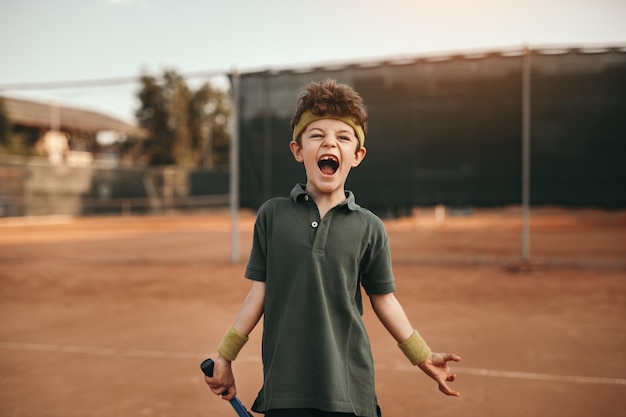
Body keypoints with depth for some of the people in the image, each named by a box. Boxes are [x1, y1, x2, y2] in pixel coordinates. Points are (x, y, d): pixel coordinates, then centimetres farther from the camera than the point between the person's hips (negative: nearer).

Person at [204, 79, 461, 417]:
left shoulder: (369, 228, -1)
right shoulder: (272, 215, 0)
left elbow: (383, 299, 7)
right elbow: (258, 294, 4)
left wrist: (423, 356, 9)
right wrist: (224, 357, 5)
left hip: (350, 390, 0)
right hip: (284, 388, 0)